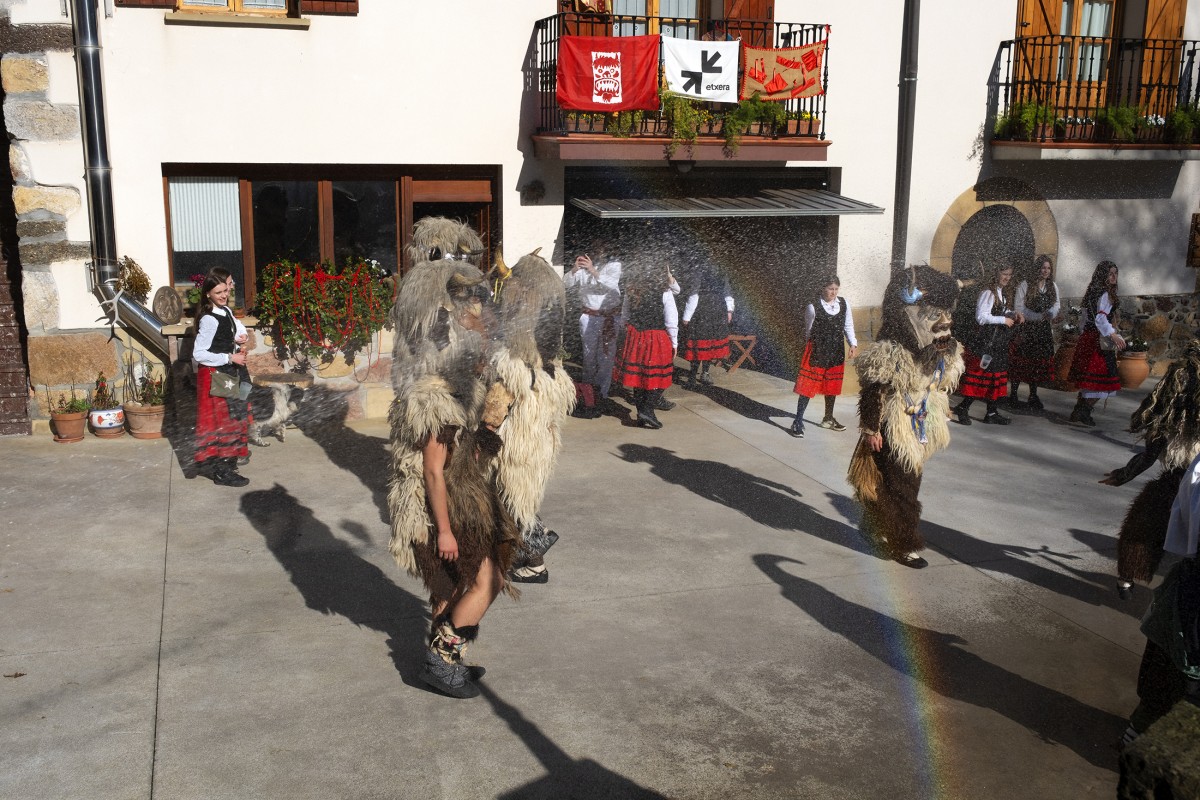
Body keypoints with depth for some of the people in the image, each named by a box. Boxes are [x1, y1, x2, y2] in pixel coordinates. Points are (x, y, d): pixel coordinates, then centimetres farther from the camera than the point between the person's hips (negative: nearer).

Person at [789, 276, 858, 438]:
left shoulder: (844, 304, -1)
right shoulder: (813, 307, -13)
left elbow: (848, 325, 7)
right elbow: (808, 330, 0)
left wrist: (853, 344, -4)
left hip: (836, 352, 5)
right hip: (816, 351, -5)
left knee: (832, 385, 17)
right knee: (807, 386, -5)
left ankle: (828, 419, 35)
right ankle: (798, 422, -2)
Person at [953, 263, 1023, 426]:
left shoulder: (1002, 293, 15)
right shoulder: (988, 293, -15)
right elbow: (981, 317, -22)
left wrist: (1014, 314, 6)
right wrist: (1004, 319, -16)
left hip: (999, 342, 9)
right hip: (986, 341, -9)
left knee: (995, 376, 11)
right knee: (980, 375, -8)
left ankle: (992, 413, 17)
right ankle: (962, 408, 2)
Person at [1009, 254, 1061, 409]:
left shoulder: (1053, 286, 9)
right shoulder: (1025, 285, -7)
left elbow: (1056, 304, 7)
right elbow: (1019, 308, -11)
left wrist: (1050, 314, -17)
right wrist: (1039, 316, -19)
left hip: (1044, 330, 5)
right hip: (1026, 329, -5)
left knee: (1039, 362, 8)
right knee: (1021, 362, -3)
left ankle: (1033, 395, 20)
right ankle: (1013, 395, 8)